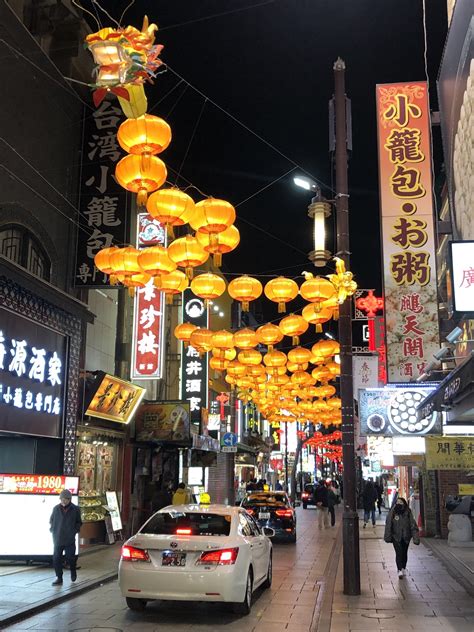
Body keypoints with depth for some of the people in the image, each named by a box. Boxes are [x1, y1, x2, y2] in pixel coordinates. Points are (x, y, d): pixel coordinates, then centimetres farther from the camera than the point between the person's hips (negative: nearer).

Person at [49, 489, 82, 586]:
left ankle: (73, 571, 32)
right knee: (56, 559, 0)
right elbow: (51, 520, 15)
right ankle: (59, 578, 12)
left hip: (70, 539, -2)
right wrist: (52, 530, 3)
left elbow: (79, 522, 10)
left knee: (70, 558, 1)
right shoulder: (56, 508, 2)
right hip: (57, 539, 2)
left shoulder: (75, 509, -2)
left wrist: (75, 530, -3)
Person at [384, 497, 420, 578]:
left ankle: (403, 568, 32)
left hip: (406, 537, 2)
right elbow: (388, 525, -3)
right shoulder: (392, 512, -6)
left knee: (404, 553, 13)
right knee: (398, 553, -13)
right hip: (396, 537, -2)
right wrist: (388, 537, -3)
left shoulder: (408, 513, -4)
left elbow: (413, 525, -5)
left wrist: (415, 537, -10)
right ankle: (400, 570, -14)